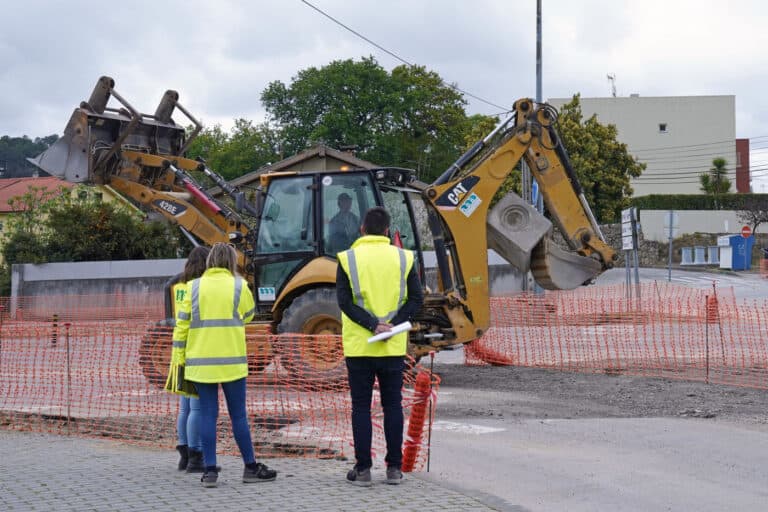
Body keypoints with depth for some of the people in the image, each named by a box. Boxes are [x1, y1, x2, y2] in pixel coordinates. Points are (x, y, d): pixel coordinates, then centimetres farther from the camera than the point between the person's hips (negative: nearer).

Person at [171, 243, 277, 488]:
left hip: (200, 362, 2)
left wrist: (179, 357, 6)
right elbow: (248, 315, 16)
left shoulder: (194, 287, 3)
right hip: (231, 360, -1)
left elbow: (182, 324, 1)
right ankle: (250, 467, 13)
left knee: (207, 414, 5)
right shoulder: (239, 285, 0)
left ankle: (210, 470, 4)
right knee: (238, 414, 5)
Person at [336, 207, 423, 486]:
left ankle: (363, 469, 6)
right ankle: (394, 468, 12)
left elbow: (344, 301, -11)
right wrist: (391, 325, -10)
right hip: (393, 347, 2)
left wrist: (373, 325, -14)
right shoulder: (402, 258, 2)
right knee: (392, 405, 10)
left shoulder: (348, 259, -3)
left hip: (359, 347, -1)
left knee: (361, 406, 6)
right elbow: (416, 297, -4)